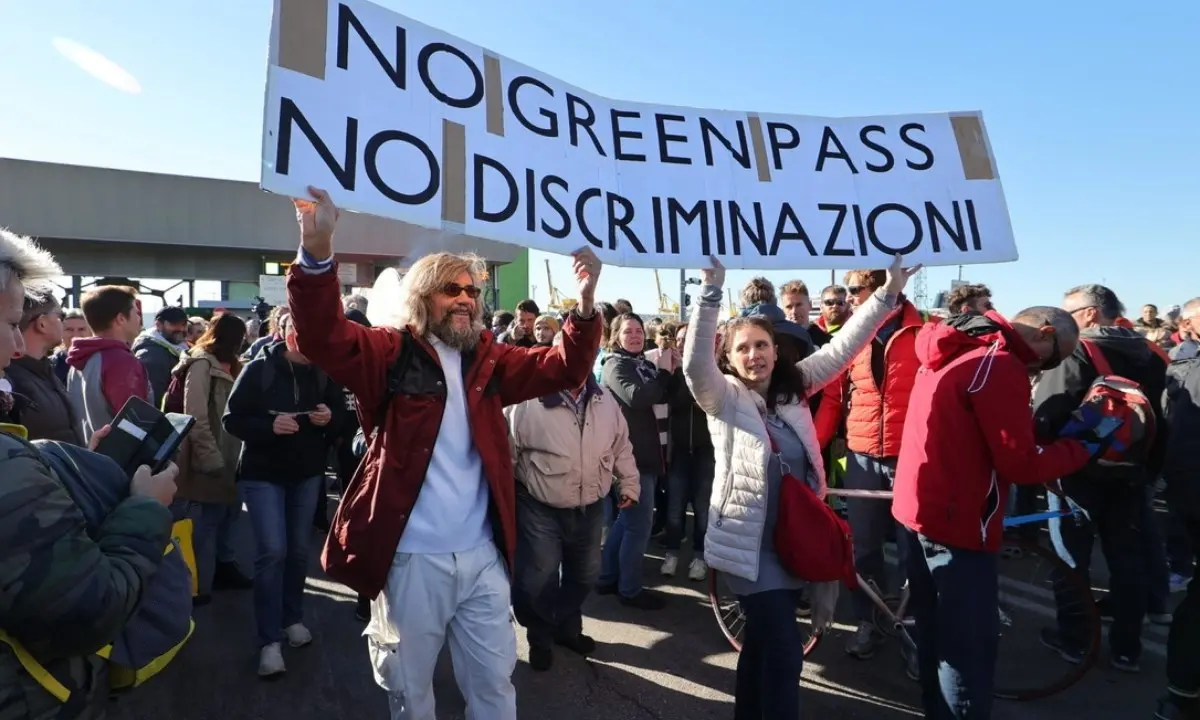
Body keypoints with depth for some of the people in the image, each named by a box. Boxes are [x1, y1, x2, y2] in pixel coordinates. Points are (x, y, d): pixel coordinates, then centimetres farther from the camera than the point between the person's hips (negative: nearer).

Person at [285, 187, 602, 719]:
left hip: (482, 555, 3)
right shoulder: (392, 353, -4)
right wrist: (317, 252, -35)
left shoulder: (488, 360, 6)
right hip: (411, 558, -3)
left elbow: (562, 370, 1)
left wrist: (585, 305, -16)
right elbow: (322, 337, -19)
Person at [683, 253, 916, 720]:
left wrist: (888, 294, -2)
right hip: (750, 544, -5)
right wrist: (712, 289, -36)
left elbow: (839, 350, 2)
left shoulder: (792, 390, 5)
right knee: (784, 651, -6)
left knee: (763, 642, 21)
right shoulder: (723, 398, -10)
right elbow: (695, 363, -28)